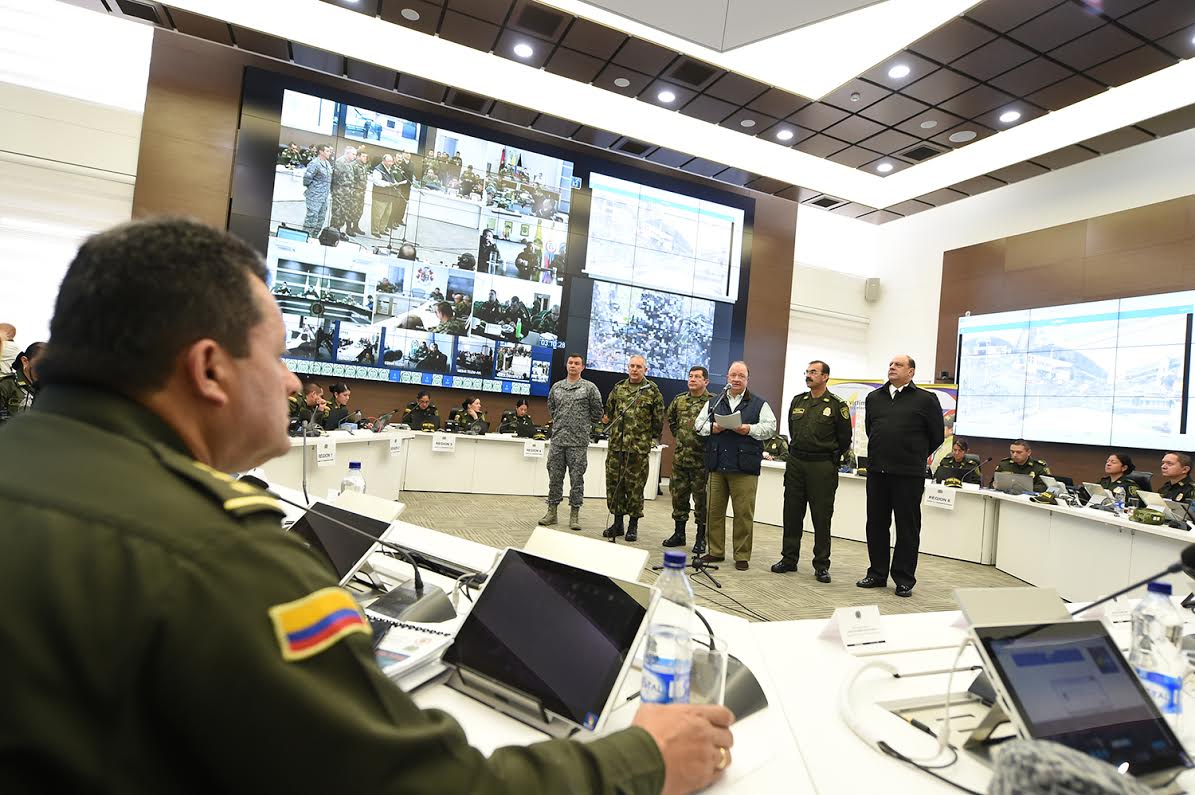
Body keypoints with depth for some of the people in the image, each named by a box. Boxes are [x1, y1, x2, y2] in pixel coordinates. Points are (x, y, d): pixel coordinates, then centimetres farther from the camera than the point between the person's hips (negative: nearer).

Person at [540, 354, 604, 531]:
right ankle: (552, 511, 17)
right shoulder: (556, 387, 10)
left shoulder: (589, 387, -1)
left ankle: (574, 514, 10)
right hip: (557, 439, 4)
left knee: (577, 478, 2)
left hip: (578, 442, -3)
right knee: (554, 476, 8)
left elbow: (597, 412, 4)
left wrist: (584, 424, 9)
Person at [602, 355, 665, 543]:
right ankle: (617, 522, 20)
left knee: (635, 486, 1)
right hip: (615, 445, 4)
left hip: (638, 447, -4)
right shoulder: (618, 388, 11)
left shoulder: (652, 391, -1)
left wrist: (651, 438, 3)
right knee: (613, 483, 7)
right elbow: (609, 411, 24)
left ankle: (633, 525, 13)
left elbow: (658, 419, 1)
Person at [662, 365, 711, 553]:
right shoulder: (679, 400, 9)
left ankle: (701, 537, 14)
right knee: (678, 495, 12)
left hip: (701, 459, -5)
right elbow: (670, 418, 26)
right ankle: (679, 533, 25)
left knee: (701, 498, 3)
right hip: (680, 456, 5)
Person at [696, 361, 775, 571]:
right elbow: (698, 424, 14)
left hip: (744, 467, -3)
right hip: (717, 466, 3)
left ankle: (742, 556, 9)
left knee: (743, 513, -1)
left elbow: (770, 428, 0)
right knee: (714, 510, 7)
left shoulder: (759, 404, 8)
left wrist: (749, 429, -14)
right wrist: (712, 428, -6)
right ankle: (715, 551, 19)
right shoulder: (714, 402, 16)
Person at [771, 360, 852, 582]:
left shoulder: (837, 405, -5)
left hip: (822, 467, -5)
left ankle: (821, 566, 11)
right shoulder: (797, 401, 10)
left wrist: (830, 459, 8)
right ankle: (789, 559, 20)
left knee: (822, 517, 1)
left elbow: (845, 439, 1)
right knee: (792, 514, 9)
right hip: (795, 464, 5)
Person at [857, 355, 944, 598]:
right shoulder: (874, 398, 11)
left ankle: (904, 580, 15)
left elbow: (937, 435, 4)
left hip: (909, 475, -4)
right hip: (877, 471, 4)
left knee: (907, 528, 5)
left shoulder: (925, 400, -2)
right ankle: (877, 573, 23)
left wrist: (916, 457, 11)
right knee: (876, 524, 11)